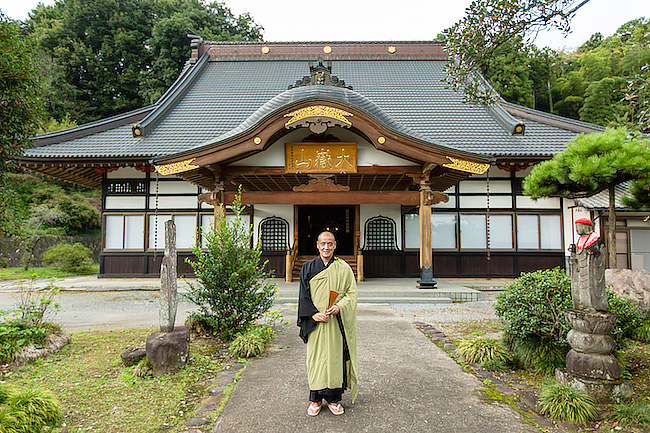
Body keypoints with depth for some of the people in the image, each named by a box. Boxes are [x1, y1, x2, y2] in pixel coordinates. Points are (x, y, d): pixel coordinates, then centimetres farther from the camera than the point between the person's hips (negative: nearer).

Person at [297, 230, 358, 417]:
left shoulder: (344, 268, 3)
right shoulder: (308, 268, 4)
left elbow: (352, 294, 1)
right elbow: (304, 295, 2)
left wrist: (339, 307, -17)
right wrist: (313, 313, -12)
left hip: (336, 323, 0)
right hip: (315, 322, 0)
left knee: (335, 357, 5)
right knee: (316, 358, 5)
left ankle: (334, 398, 20)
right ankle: (316, 399, 19)